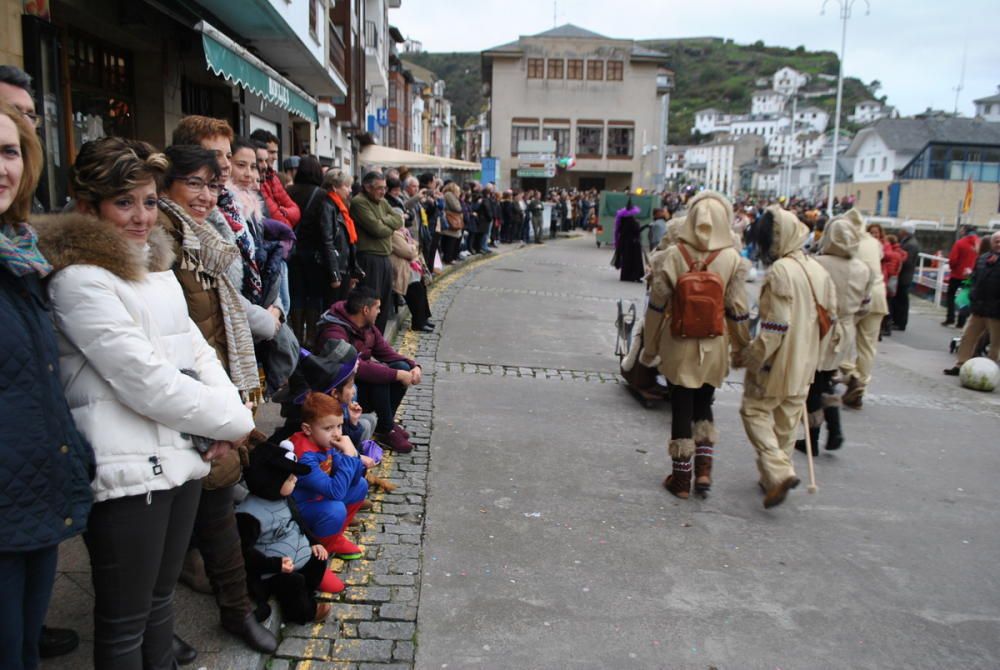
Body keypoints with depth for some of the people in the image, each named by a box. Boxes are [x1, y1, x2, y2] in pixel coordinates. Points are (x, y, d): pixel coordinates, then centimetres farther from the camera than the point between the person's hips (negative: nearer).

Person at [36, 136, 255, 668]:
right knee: (125, 622, 7)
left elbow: (197, 349, 12)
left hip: (179, 458, 8)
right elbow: (145, 379, -20)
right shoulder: (79, 279, -14)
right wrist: (233, 422, -11)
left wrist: (227, 407, -7)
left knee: (161, 597, 22)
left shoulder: (156, 267, 12)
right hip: (126, 470, -8)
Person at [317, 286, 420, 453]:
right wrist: (397, 375, -34)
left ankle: (387, 420, 4)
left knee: (403, 366, -9)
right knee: (380, 376, -31)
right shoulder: (334, 333, -28)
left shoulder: (367, 327, 1)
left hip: (362, 380, 9)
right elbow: (356, 368, -39)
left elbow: (386, 352, 6)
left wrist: (413, 366, -13)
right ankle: (386, 431, -15)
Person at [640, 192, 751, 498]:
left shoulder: (672, 256, -11)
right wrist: (743, 348, 10)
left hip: (679, 346, -1)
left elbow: (657, 306, -7)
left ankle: (681, 477, 19)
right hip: (714, 347, 1)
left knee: (682, 409, 10)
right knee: (703, 406, 21)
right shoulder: (733, 260, -8)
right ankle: (704, 469, 14)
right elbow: (737, 311, -5)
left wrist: (650, 347, 5)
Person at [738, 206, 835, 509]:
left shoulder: (780, 271, -20)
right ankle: (773, 478, 27)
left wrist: (748, 357, -15)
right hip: (804, 363, 8)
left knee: (756, 410, 4)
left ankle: (778, 472, -10)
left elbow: (775, 326, -23)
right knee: (787, 420, 16)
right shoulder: (818, 271, 6)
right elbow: (829, 316, 13)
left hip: (777, 361, -8)